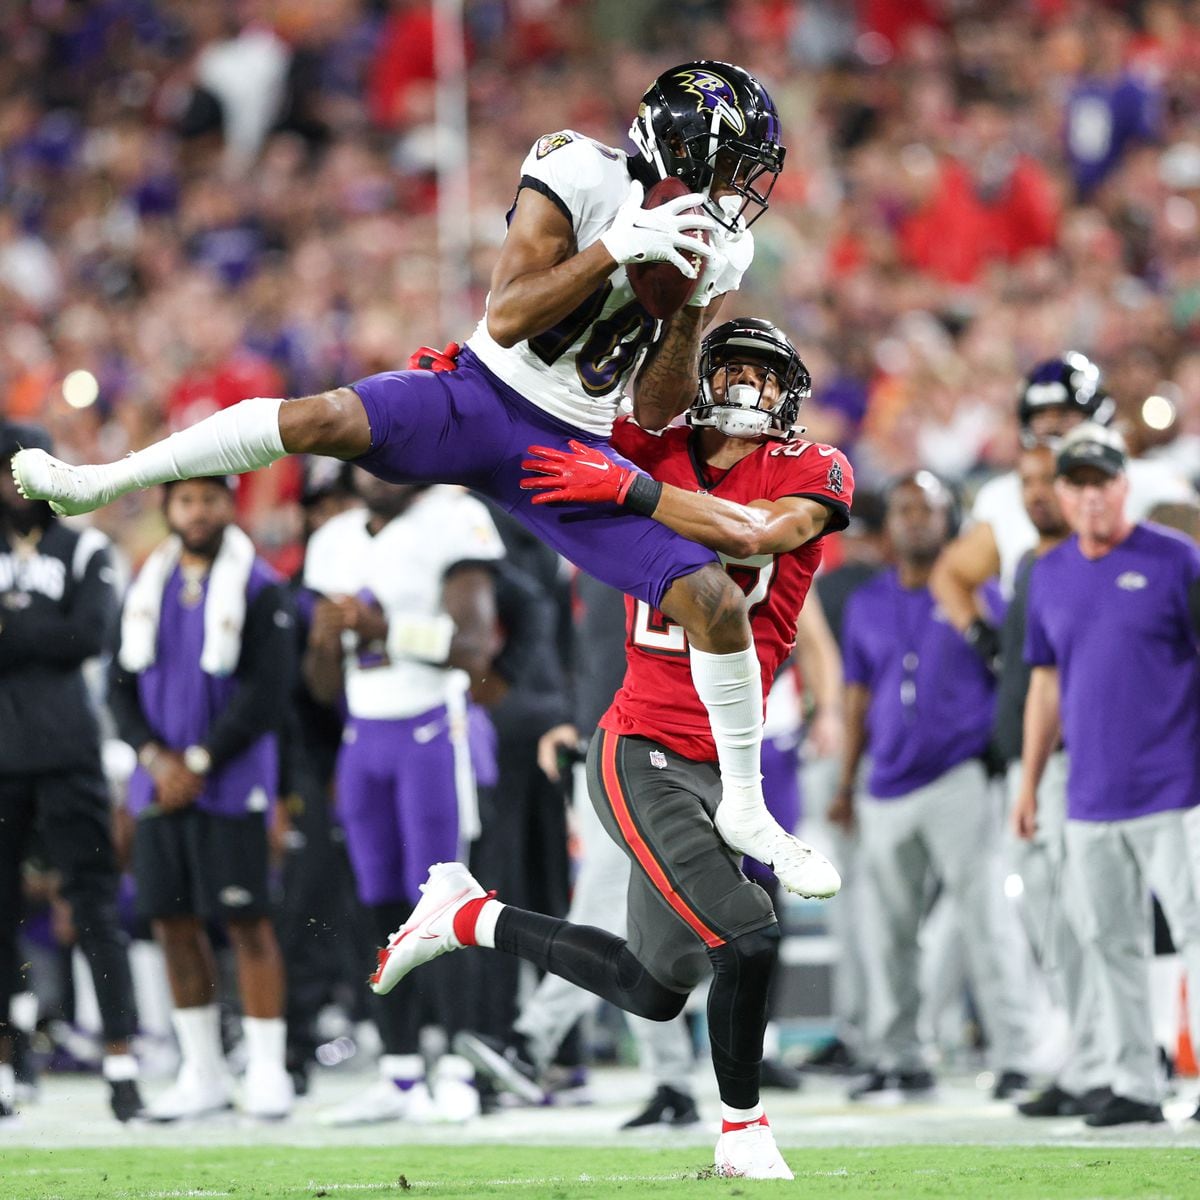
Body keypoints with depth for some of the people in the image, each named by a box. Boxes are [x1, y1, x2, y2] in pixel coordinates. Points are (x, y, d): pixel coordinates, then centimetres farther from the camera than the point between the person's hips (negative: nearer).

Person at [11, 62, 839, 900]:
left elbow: (663, 407, 4)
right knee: (326, 418, -29)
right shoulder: (581, 179, -13)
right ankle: (98, 483, -14)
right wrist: (616, 251, -28)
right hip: (485, 399, -4)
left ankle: (745, 812, 11)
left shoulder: (721, 248, 2)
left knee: (718, 603, -8)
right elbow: (507, 319, -19)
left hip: (577, 454, 4)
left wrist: (694, 306, -11)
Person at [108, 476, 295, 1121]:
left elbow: (266, 693, -11)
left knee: (246, 922, -4)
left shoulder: (258, 588, -6)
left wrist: (198, 763, -13)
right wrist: (155, 756, -7)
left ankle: (266, 1071, 2)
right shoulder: (145, 587, 11)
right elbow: (122, 685, 9)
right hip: (159, 786, 5)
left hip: (229, 784, -5)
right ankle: (202, 1074, 15)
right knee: (173, 922, 7)